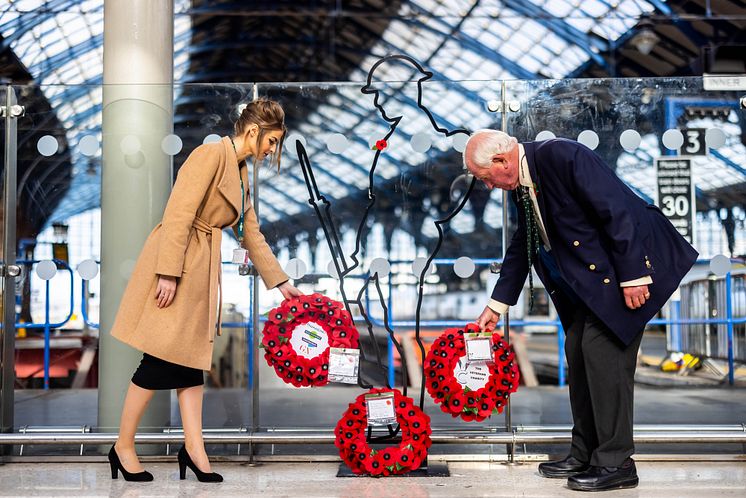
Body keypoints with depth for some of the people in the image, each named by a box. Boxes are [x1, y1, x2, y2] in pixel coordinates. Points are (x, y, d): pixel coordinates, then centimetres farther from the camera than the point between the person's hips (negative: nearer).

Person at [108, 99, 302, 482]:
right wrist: (168, 273, -23)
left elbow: (252, 233, 20)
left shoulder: (241, 172, 17)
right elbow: (179, 214, -19)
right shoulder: (211, 154, -11)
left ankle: (194, 449, 11)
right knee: (161, 359, -4)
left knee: (192, 357, 8)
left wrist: (281, 283, 20)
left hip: (203, 268, 9)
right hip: (176, 263, -9)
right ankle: (122, 448, 9)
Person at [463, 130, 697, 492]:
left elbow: (617, 212, -25)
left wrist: (633, 276, -24)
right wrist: (496, 305, 20)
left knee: (603, 350, -12)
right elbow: (522, 246, 18)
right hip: (591, 274, 9)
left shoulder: (562, 156, -22)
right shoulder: (521, 183, 7)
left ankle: (616, 463, -3)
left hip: (629, 263, -9)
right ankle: (585, 455, 17)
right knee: (577, 350, 8)